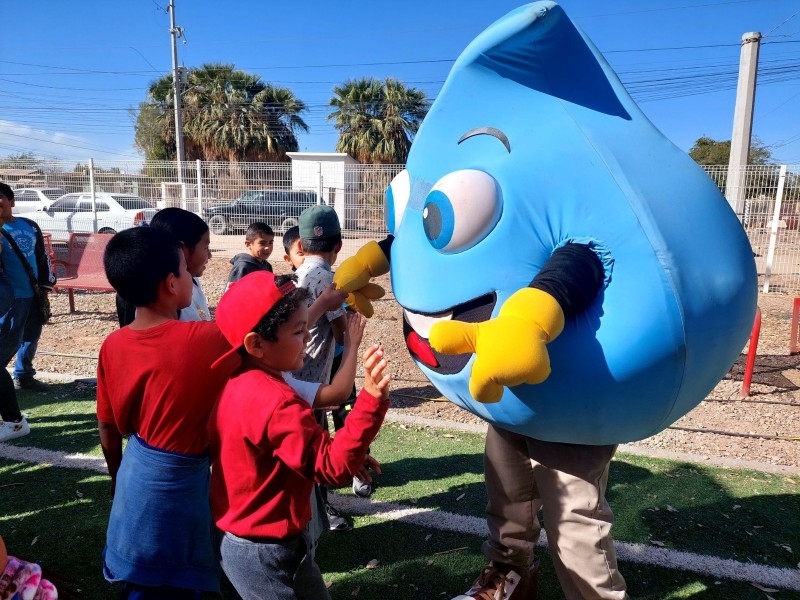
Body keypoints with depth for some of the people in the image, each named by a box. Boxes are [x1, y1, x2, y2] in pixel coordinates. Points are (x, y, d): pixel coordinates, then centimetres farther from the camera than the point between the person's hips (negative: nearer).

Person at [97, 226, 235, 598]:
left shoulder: (113, 345, -8)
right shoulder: (207, 339, -26)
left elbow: (108, 428, 4)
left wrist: (118, 475, 21)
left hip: (137, 476, 6)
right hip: (178, 481, -6)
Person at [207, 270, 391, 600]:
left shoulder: (234, 383, -1)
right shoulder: (277, 402, -31)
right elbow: (332, 467, -30)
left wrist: (350, 456, 5)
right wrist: (371, 400, -39)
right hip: (264, 554, -9)